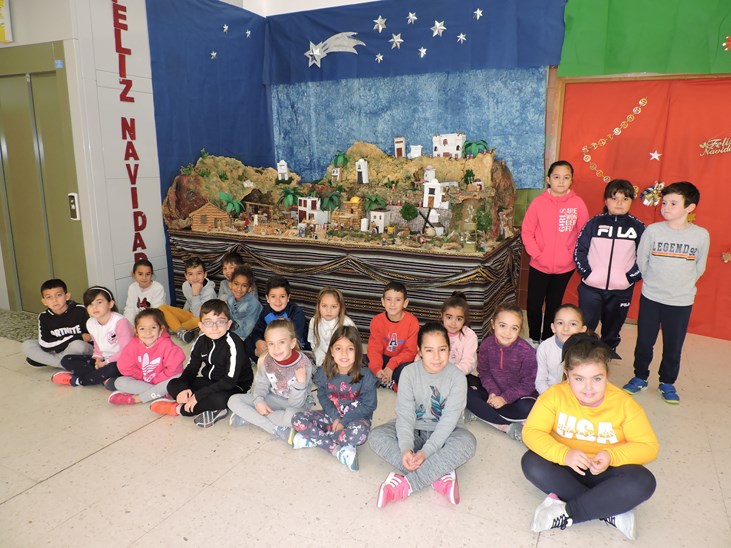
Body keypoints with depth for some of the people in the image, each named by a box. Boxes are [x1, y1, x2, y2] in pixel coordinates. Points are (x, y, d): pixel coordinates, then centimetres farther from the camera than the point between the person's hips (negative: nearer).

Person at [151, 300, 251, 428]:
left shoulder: (233, 344, -24)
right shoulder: (201, 340, -4)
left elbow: (230, 381, -27)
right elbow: (191, 368, 2)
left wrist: (198, 395, -27)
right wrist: (184, 388, -19)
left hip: (236, 387, -7)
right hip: (210, 382, 7)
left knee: (220, 399, -38)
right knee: (173, 385, -5)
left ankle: (177, 409, -15)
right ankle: (211, 411, -20)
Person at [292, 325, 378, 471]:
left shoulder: (365, 375, -18)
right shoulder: (325, 372, -8)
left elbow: (369, 405, -14)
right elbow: (322, 396, 0)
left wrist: (344, 421, -17)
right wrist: (335, 417, -16)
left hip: (355, 418, -3)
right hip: (332, 416, 3)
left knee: (359, 433, -39)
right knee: (297, 419, -17)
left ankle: (313, 438, -18)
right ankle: (337, 450, -21)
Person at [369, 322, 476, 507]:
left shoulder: (457, 377, -16)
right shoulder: (409, 372, -12)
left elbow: (449, 419, -21)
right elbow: (405, 413, -16)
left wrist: (425, 452, -30)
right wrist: (406, 448, -32)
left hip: (443, 434, -2)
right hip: (414, 430, 2)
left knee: (467, 442, -34)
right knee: (376, 436, -23)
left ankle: (405, 485, -31)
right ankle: (441, 475, -27)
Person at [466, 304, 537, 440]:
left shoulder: (527, 351, -20)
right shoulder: (487, 344, -12)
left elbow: (528, 383, -14)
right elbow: (484, 372, -2)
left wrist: (505, 398, -22)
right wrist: (493, 391, -19)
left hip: (518, 394, -4)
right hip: (493, 391, 4)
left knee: (528, 408, -36)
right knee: (465, 394, -23)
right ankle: (509, 427, -24)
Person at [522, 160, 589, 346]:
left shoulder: (578, 204, -5)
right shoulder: (538, 202, -7)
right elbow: (527, 231, -4)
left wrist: (573, 255, -6)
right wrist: (537, 254, -11)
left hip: (565, 267, 0)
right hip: (539, 266, 0)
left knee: (554, 305, 15)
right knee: (534, 304, 8)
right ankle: (534, 339, 29)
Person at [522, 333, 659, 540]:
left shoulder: (624, 403, -15)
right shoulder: (555, 395, -17)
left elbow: (649, 446, -12)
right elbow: (531, 432, -20)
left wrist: (611, 456, -31)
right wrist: (564, 454, -38)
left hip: (605, 471, 0)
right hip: (566, 467, 1)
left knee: (643, 481, -30)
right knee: (531, 463, -28)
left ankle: (567, 514, -24)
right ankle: (610, 510, -23)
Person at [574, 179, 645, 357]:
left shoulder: (638, 227, 1)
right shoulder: (594, 223, 0)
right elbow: (579, 250, 0)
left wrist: (631, 276, -8)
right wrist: (586, 273, -10)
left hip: (622, 289, 1)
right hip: (591, 287, -1)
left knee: (614, 324, 18)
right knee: (585, 326, 2)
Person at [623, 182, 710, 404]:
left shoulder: (701, 235, -6)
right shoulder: (653, 230, -8)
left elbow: (699, 268, 7)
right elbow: (641, 262, 2)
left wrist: (683, 285, 8)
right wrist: (653, 282, 9)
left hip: (682, 302, 0)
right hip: (650, 298, 0)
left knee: (673, 347, 11)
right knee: (644, 343, 10)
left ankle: (667, 383, 31)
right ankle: (640, 377, 31)